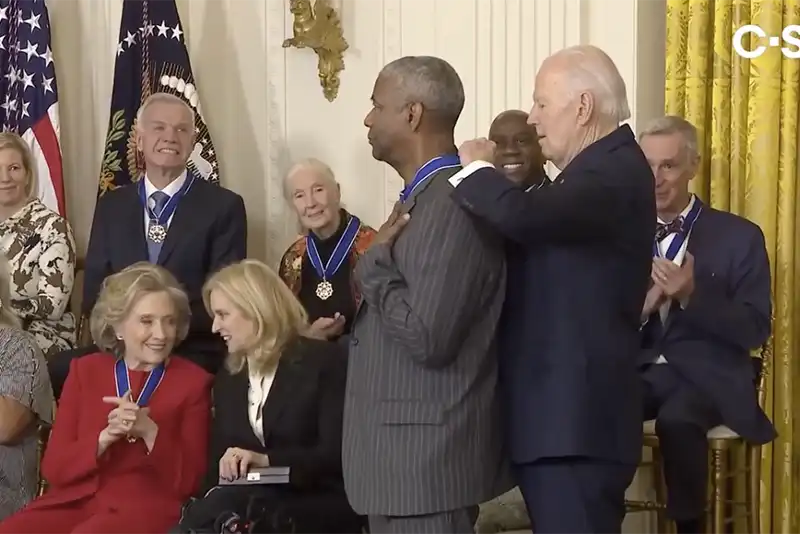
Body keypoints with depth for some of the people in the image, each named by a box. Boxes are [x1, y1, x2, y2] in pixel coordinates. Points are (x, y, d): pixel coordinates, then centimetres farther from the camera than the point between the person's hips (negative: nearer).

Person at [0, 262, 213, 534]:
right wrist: (105, 437, -12)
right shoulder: (85, 370, 14)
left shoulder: (194, 382, 7)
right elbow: (54, 468, 6)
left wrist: (150, 432, -14)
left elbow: (189, 483, 0)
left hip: (146, 508, -3)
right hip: (75, 500, 4)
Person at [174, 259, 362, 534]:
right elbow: (217, 464, 14)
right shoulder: (227, 379, 21)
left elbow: (337, 454, -9)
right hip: (246, 505, 5)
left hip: (322, 509, -4)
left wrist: (267, 460, -23)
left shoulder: (326, 360, 2)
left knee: (218, 512, -33)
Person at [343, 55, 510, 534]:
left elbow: (427, 337, -24)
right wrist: (381, 260, 2)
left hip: (425, 456, -10)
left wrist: (374, 262, -13)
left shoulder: (452, 201, -18)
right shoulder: (427, 195, 13)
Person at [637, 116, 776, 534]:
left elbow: (756, 331, -4)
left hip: (707, 375, -3)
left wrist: (692, 295, -19)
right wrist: (638, 306, -11)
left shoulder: (739, 236, 3)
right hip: (641, 369, 3)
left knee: (676, 420, -37)